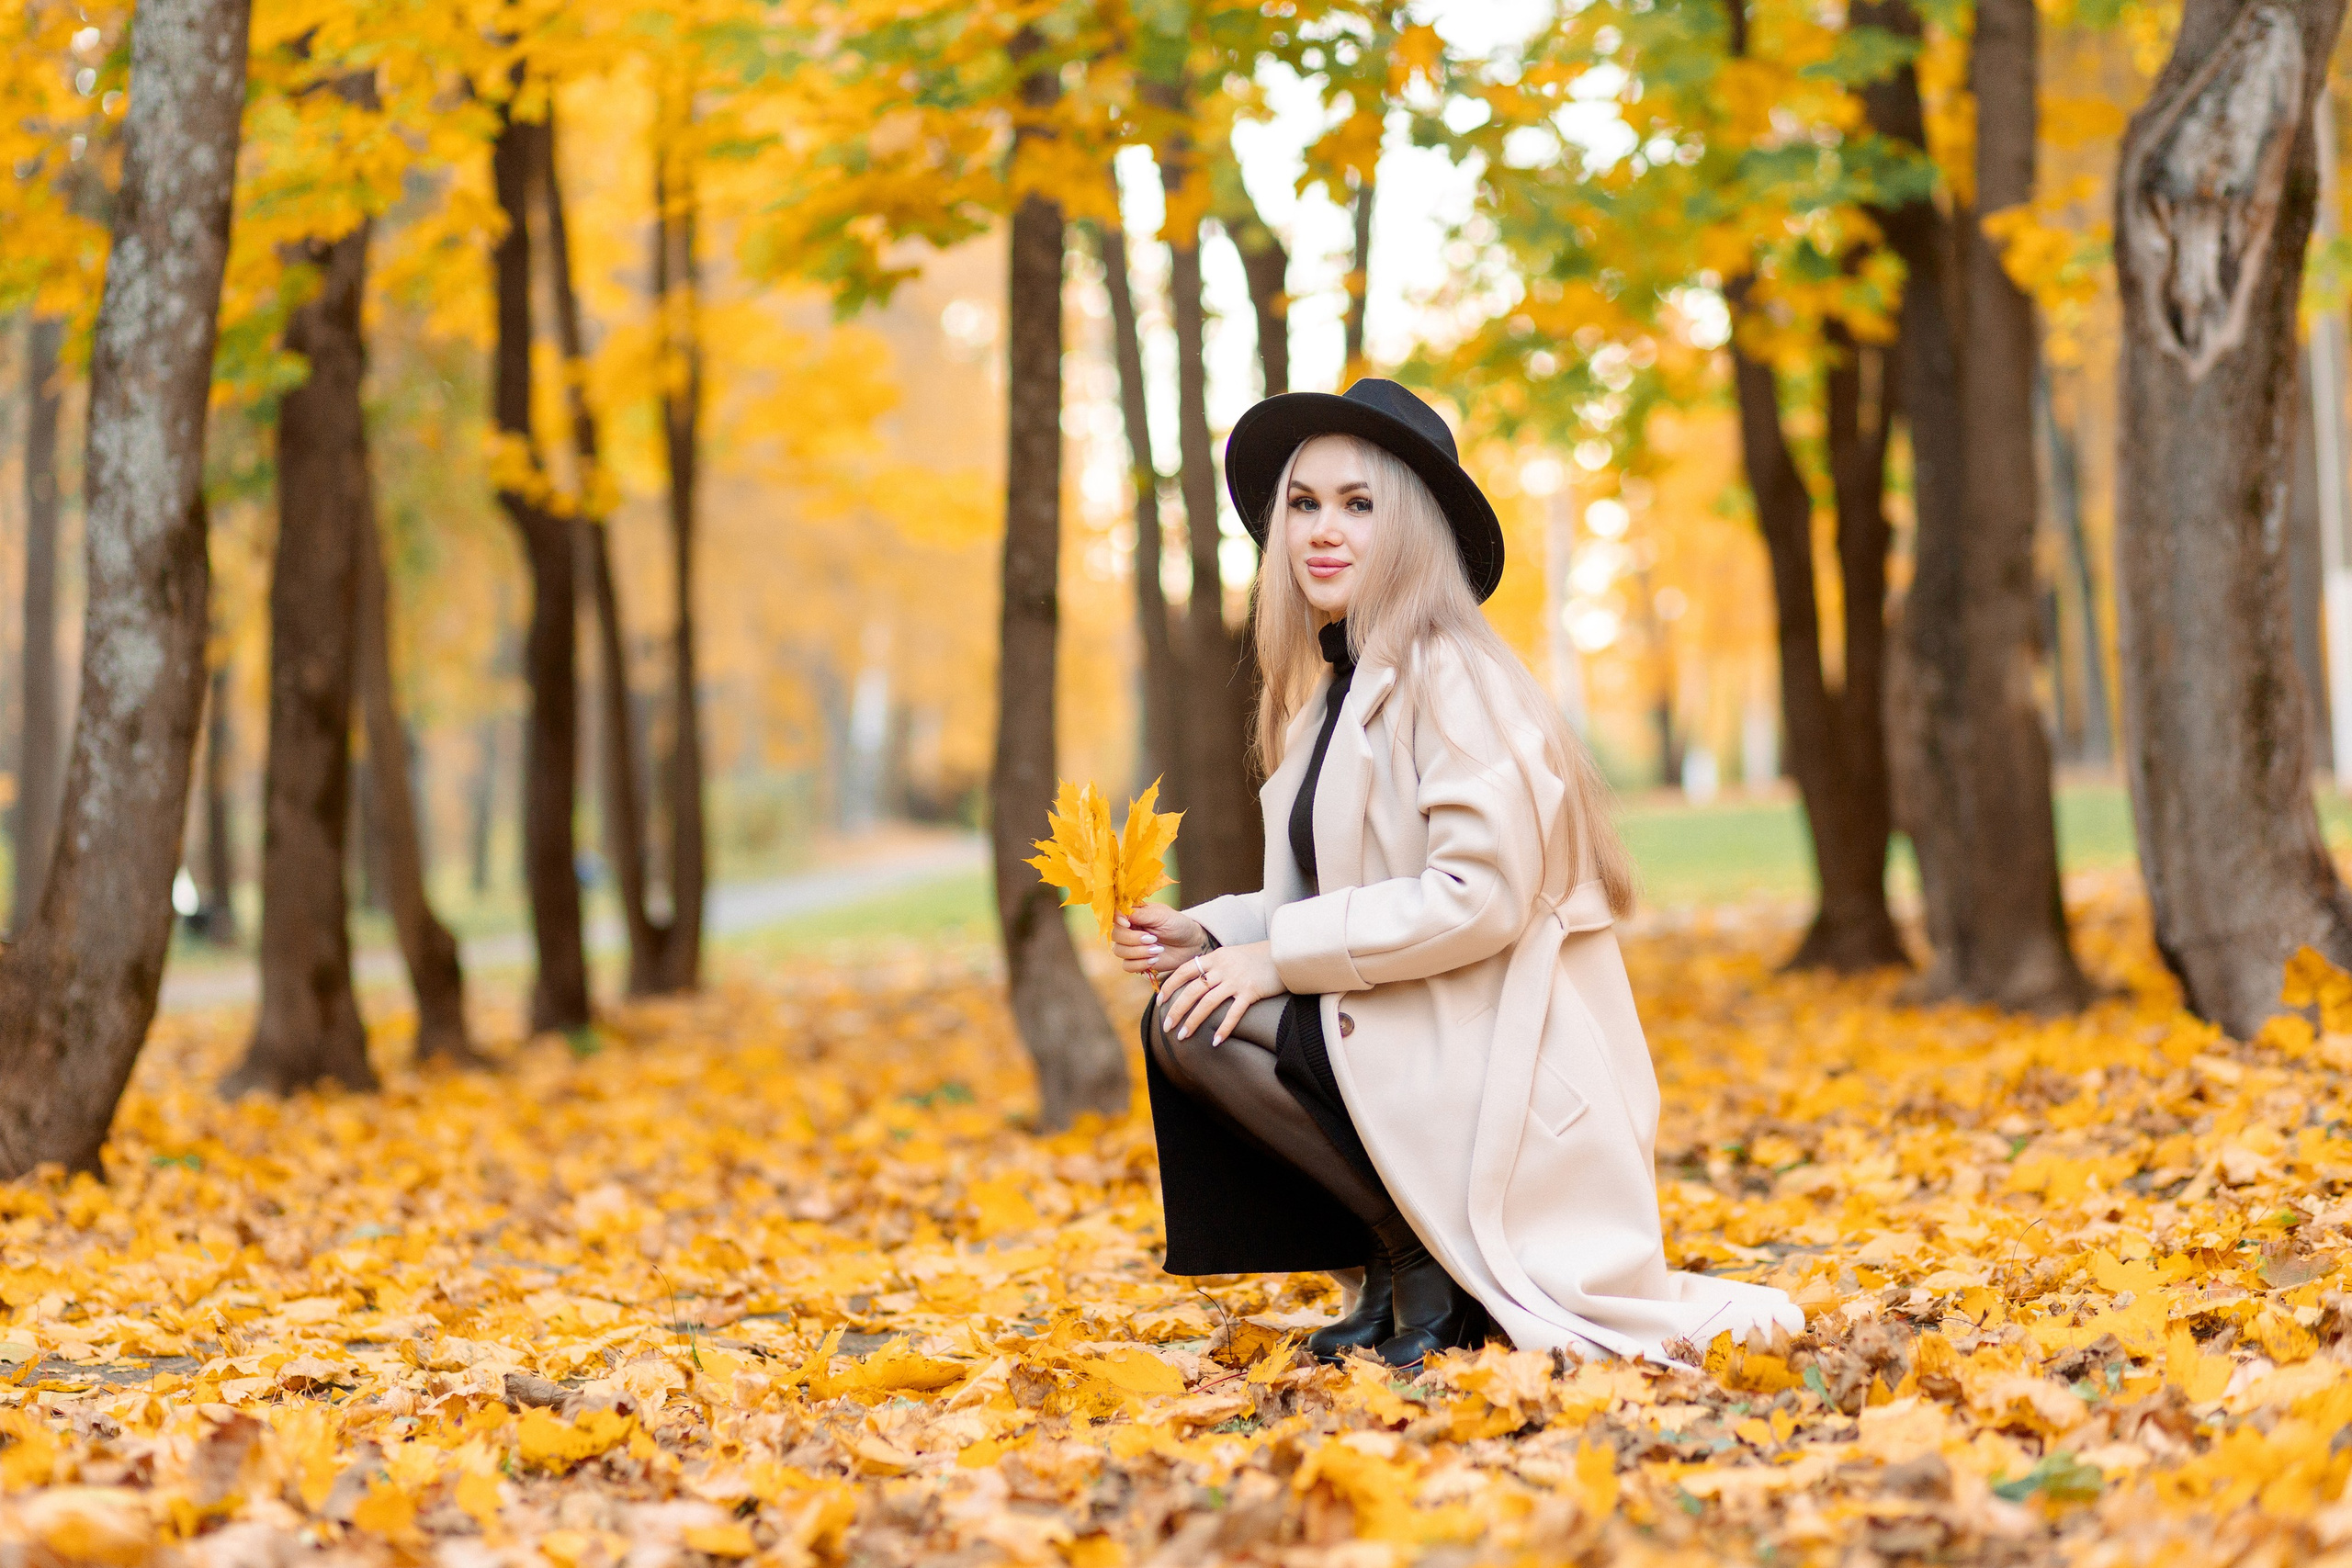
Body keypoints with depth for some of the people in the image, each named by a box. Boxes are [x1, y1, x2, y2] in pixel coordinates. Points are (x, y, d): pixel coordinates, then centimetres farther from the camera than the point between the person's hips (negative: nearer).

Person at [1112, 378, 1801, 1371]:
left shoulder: (1450, 675, -15)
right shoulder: (1336, 690, 14)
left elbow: (1480, 896, -23)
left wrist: (1279, 954, -19)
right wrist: (1210, 934, -1)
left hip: (1501, 1068, -9)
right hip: (1419, 1045, 9)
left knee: (1196, 1025, -17)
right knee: (1182, 1020, 3)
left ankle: (1423, 1263, -6)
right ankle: (1401, 1266, 8)